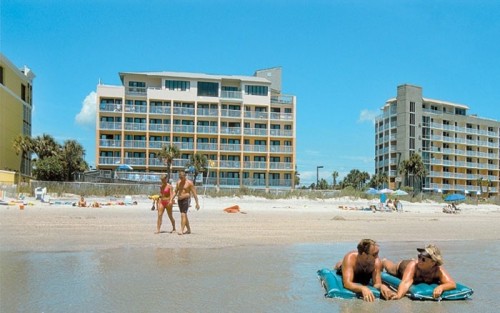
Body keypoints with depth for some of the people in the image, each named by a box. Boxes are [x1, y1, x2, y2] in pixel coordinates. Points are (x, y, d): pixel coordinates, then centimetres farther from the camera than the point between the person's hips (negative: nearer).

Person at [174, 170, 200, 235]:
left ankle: (181, 230, -20)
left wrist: (197, 203, -11)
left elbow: (194, 193, -9)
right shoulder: (178, 182, 9)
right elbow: (175, 192, 17)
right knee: (184, 215, 13)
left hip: (186, 200, -7)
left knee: (183, 215, -18)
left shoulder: (189, 183, -9)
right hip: (179, 200, 7)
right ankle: (188, 230, 25)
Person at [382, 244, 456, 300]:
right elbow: (406, 282, -64)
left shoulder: (438, 270, -45)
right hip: (403, 267, -2)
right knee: (389, 268, 31)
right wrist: (398, 295, -83)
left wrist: (441, 287, -73)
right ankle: (384, 261, 64)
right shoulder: (413, 265, -50)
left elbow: (452, 284, -53)